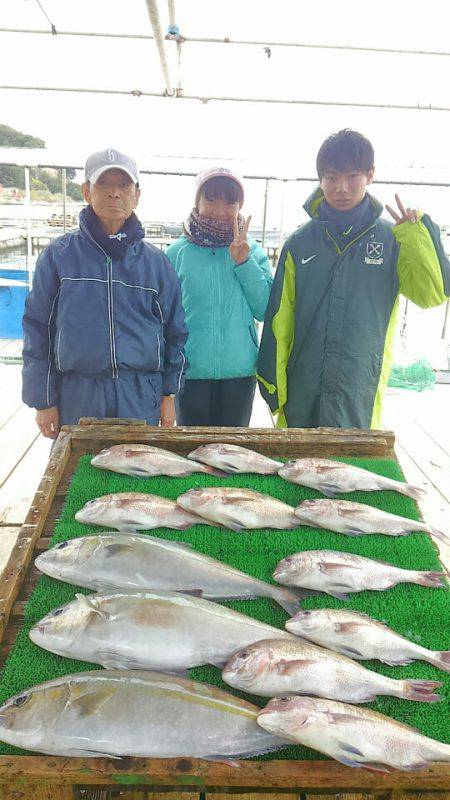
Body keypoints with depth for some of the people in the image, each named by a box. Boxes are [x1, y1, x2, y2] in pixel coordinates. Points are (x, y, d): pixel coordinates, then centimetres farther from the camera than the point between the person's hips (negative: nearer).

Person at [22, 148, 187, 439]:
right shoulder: (59, 254, 1)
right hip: (76, 397, -1)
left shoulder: (156, 262, 6)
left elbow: (175, 332, 10)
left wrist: (169, 395, 7)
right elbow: (38, 327, 2)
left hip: (141, 401, 1)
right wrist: (43, 400, -2)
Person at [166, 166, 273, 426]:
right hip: (191, 372, -1)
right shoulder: (177, 253, 0)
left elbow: (265, 310, -3)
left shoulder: (252, 251, 3)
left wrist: (244, 262, -12)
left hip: (240, 372, 1)